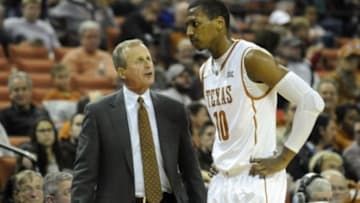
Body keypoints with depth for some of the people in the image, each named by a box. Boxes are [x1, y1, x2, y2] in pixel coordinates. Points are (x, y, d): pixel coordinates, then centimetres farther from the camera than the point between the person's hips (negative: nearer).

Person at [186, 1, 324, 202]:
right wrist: (221, 156, 14)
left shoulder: (251, 58, -12)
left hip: (256, 180, -8)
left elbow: (311, 101, -16)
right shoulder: (206, 71, 13)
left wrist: (283, 158, -15)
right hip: (222, 183, 8)